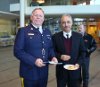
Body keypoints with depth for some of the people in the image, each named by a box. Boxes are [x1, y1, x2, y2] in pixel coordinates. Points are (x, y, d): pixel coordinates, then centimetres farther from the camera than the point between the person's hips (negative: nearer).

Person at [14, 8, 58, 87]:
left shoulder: (47, 32, 10)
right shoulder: (23, 31, -7)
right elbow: (18, 51, -14)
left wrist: (53, 57, -4)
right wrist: (34, 61, -23)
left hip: (44, 71, 5)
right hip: (30, 72, -5)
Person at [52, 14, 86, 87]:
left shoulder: (79, 36, 1)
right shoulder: (56, 37, -3)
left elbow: (82, 52, 5)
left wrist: (78, 63, -9)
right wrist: (60, 56, -17)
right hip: (61, 70, -1)